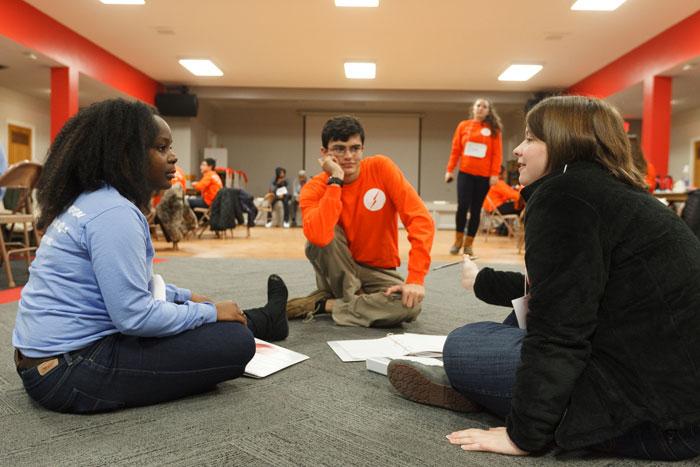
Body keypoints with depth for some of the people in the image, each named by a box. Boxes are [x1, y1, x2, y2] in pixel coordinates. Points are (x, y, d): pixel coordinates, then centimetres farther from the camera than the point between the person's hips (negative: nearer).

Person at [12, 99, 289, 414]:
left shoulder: (91, 200, 11)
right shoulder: (114, 213, -23)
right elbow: (134, 315, -26)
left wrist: (186, 296, 21)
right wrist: (210, 312, -12)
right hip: (71, 371, -11)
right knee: (235, 343, -11)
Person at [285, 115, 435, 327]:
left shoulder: (381, 168, -13)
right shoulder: (314, 188, -14)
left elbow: (421, 219, -20)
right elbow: (319, 237, -36)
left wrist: (415, 278, -29)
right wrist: (335, 181, -30)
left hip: (378, 271, 1)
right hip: (338, 271, -1)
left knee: (410, 305, -30)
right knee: (322, 237, -30)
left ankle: (325, 304, -13)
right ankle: (350, 301, -11)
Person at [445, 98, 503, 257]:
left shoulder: (493, 129, 4)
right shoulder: (463, 125, 8)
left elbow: (497, 153, -1)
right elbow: (455, 149, 6)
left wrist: (495, 174, -9)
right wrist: (449, 170, 1)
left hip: (484, 175, 0)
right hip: (465, 173, 0)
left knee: (476, 209, 4)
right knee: (462, 206, -9)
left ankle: (469, 243, 11)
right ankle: (458, 240, 9)